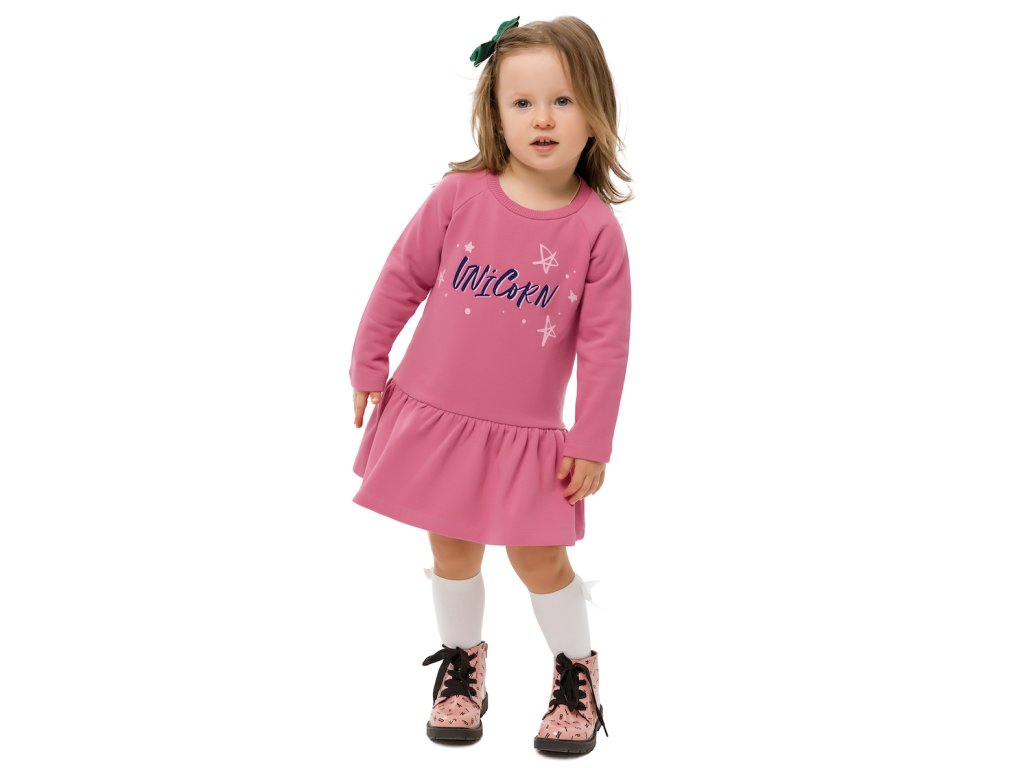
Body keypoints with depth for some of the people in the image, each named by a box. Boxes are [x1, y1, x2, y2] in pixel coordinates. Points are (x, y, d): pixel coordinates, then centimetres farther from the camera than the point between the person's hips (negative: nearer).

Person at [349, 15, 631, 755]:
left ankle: (578, 669, 30)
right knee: (453, 553, 14)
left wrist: (592, 443, -7)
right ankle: (462, 656, 38)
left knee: (539, 559, 5)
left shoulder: (597, 229, -11)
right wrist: (368, 366, 6)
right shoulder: (459, 196, -9)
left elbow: (605, 345, -8)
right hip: (434, 413, 2)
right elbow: (402, 279, 2)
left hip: (527, 432, -1)